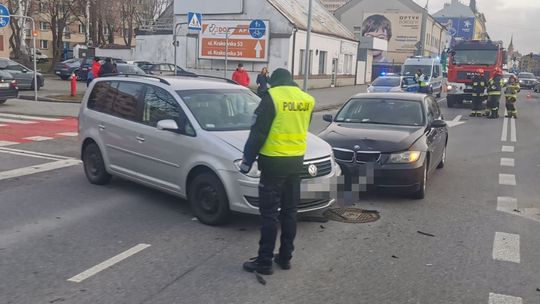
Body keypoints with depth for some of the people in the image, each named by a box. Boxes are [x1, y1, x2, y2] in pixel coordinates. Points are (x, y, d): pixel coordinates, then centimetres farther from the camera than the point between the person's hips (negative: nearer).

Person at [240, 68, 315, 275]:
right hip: (297, 161, 6)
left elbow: (258, 133, -12)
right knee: (289, 211, 14)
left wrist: (247, 160, -5)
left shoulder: (272, 97, -11)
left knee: (269, 213, 0)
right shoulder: (307, 100, 7)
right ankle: (285, 257, 23)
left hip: (274, 162, -6)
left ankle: (264, 262, 5)